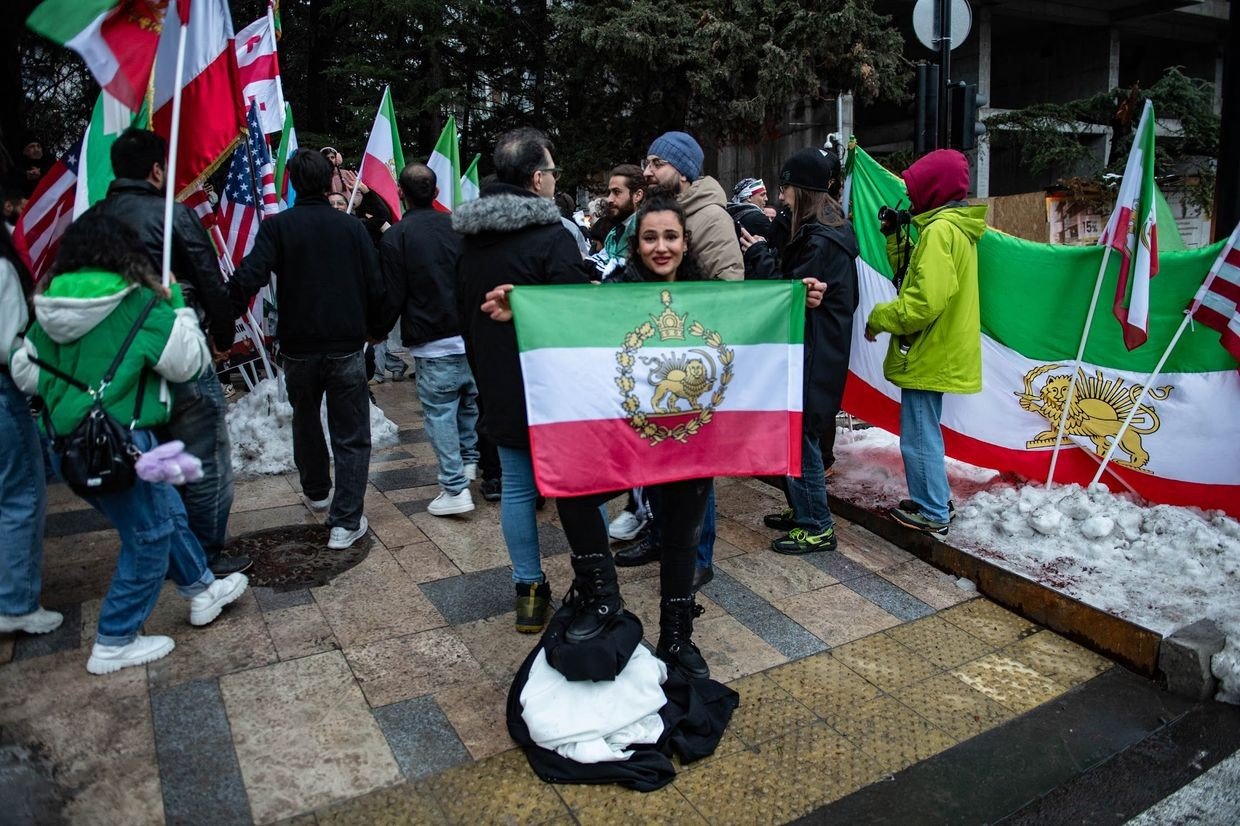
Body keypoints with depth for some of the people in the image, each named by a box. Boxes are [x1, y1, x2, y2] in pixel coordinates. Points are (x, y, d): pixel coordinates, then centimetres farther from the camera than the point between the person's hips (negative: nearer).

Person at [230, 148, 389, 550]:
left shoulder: (277, 226, -5)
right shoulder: (352, 226, -1)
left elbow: (248, 279, -18)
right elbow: (376, 286, -1)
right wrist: (376, 329, 13)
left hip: (298, 347, 1)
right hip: (347, 347, -1)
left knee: (305, 420, 25)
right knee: (351, 436, 5)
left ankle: (316, 492, 44)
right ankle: (345, 523, 0)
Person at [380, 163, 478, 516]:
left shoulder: (395, 237, -7)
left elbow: (393, 297, -5)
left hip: (432, 344, -4)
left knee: (440, 413, 2)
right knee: (470, 404, 20)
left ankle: (455, 488, 2)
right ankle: (470, 462, 30)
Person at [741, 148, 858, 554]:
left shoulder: (822, 239, -17)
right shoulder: (819, 231, 14)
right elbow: (792, 278, 13)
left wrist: (759, 254, -10)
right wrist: (763, 251, 1)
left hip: (814, 356, -10)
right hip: (807, 350, 10)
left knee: (801, 436, -4)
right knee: (794, 432, 16)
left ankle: (817, 527, 7)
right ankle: (803, 510, 29)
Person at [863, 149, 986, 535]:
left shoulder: (940, 230, -18)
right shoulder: (956, 226, 13)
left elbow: (925, 300, -26)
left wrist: (879, 318, -13)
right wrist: (895, 239, 8)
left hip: (928, 354, -10)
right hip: (939, 352, 10)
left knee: (919, 435, 0)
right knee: (924, 431, 20)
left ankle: (933, 514, 11)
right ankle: (936, 498, 32)